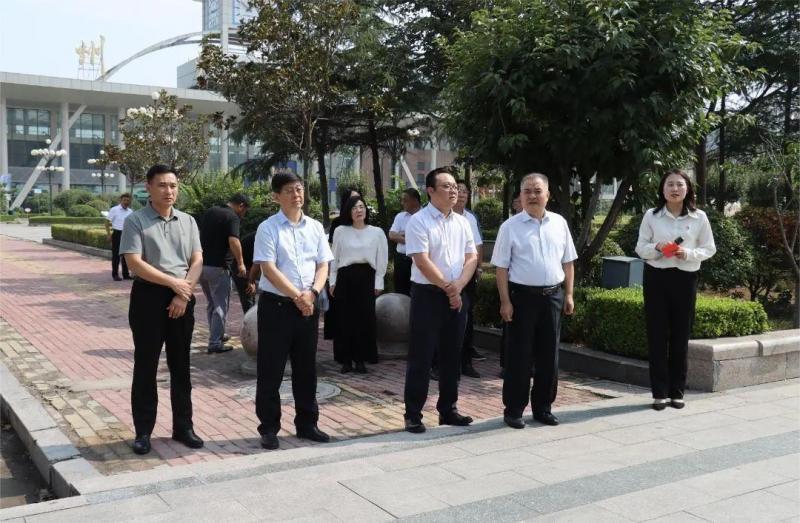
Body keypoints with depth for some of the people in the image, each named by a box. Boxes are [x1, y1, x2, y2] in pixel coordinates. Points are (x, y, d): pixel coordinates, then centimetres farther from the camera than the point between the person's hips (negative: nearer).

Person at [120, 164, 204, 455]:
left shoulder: (188, 221, 9)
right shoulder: (135, 221, -4)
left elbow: (197, 261, 4)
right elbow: (135, 263, -13)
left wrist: (183, 294, -9)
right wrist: (174, 283, -14)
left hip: (183, 298, 4)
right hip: (149, 296, -4)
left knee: (180, 365, 10)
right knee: (146, 365, 4)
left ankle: (183, 426, 20)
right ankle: (143, 431, 14)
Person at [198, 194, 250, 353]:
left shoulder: (209, 212, 13)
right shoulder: (232, 217, -11)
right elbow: (233, 241, -25)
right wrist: (241, 263, -17)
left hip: (201, 265, 8)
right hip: (217, 267, -8)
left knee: (211, 304, 20)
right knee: (220, 306, 1)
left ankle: (216, 336, 30)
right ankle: (215, 343, 2)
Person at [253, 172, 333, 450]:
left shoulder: (316, 227, 8)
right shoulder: (268, 228, -6)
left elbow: (323, 266, 6)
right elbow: (269, 269, -13)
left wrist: (312, 293, -11)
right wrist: (297, 296, -15)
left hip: (308, 305, 5)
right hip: (276, 304, -4)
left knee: (306, 367, 13)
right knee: (271, 369, 2)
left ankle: (306, 422, 26)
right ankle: (269, 427, 14)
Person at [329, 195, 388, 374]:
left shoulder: (377, 232, 3)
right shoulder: (340, 231, 4)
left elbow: (382, 260, 4)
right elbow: (334, 258, 8)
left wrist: (378, 283, -1)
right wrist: (333, 281, 5)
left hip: (367, 277, 0)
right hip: (345, 277, 0)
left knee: (365, 319, 1)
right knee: (345, 318, 3)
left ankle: (360, 359, 11)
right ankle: (346, 359, 13)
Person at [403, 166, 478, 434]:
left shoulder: (462, 222, 11)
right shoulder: (418, 221, -9)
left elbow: (472, 258, 8)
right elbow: (423, 262, -15)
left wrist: (458, 286, -8)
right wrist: (447, 288, -11)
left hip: (457, 295, 6)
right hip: (428, 295, -6)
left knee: (452, 356, 12)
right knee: (421, 357, -2)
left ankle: (448, 409, 24)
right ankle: (413, 414, 7)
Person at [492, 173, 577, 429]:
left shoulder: (559, 223, 7)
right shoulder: (510, 226, -4)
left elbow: (567, 262, 12)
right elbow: (502, 267, -5)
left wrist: (568, 295, 8)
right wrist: (505, 302, -10)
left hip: (553, 295, 4)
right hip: (522, 296, -4)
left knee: (549, 354, 10)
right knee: (519, 355, 2)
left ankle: (543, 407, 23)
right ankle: (513, 410, 13)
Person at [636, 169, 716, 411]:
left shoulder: (699, 217, 1)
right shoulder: (651, 216, 0)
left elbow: (709, 248, 5)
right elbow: (640, 248, 3)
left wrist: (689, 253, -14)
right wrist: (657, 247, -17)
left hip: (685, 279, 0)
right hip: (656, 277, 0)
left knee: (681, 335, 5)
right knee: (657, 335, 1)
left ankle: (677, 391, 16)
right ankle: (659, 392, 9)